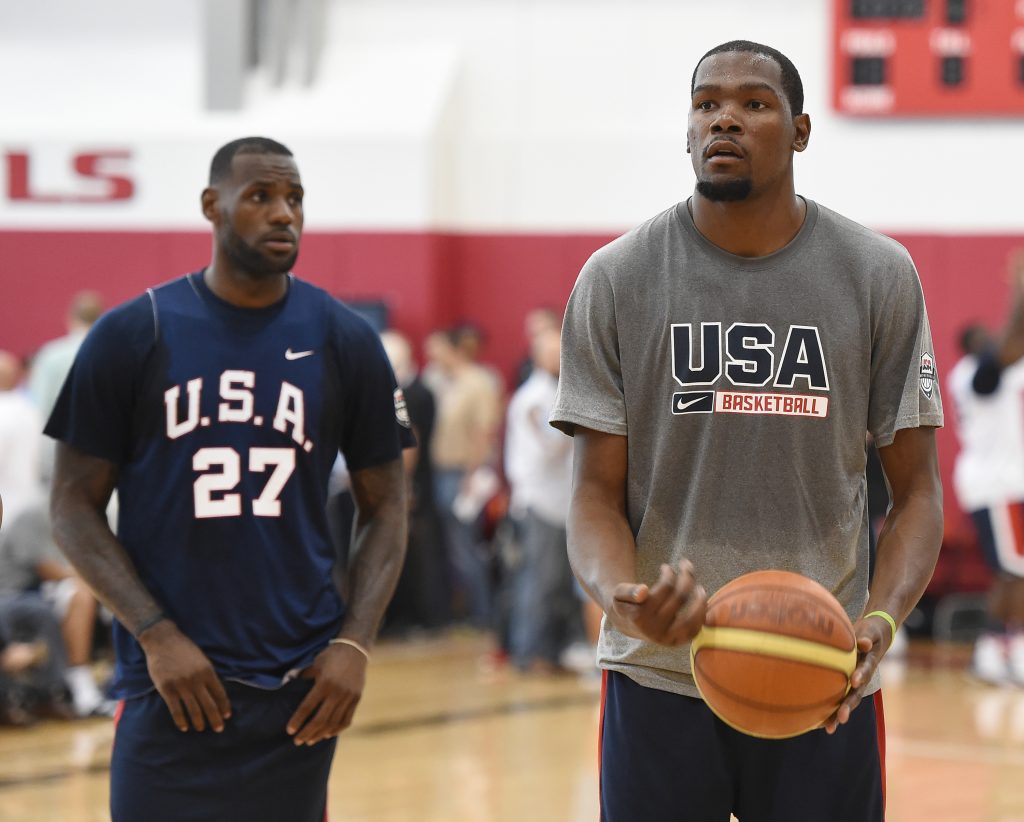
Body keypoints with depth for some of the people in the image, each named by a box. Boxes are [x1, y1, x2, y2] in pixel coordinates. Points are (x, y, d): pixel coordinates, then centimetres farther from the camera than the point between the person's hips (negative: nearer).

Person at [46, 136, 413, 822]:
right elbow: (74, 505, 1)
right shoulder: (130, 336, 0)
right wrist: (157, 635, -11)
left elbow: (385, 507, 10)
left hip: (298, 688, 2)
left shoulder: (346, 341, 5)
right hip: (170, 688, -2)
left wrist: (356, 642, -4)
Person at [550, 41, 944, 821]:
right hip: (659, 674, 0)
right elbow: (598, 494, -1)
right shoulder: (616, 280, -1)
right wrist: (621, 595, -23)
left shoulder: (880, 276, 0)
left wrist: (881, 620, -18)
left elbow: (916, 491, 2)